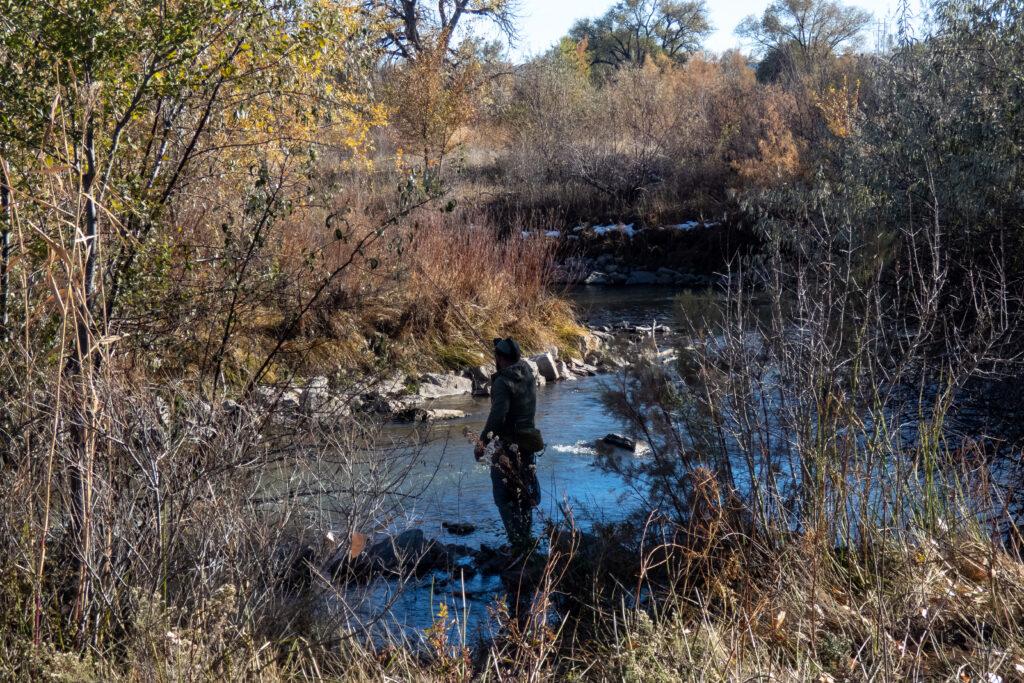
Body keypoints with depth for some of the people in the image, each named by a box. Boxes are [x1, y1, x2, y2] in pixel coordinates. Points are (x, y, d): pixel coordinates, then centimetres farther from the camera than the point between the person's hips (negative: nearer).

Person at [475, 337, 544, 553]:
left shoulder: (503, 382, -20)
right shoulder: (529, 375, 2)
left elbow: (497, 416, -27)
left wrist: (482, 442, -21)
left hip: (509, 445, -8)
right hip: (530, 441, 8)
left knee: (505, 498, 0)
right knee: (525, 494, 19)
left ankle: (519, 544, -5)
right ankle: (527, 540, 27)